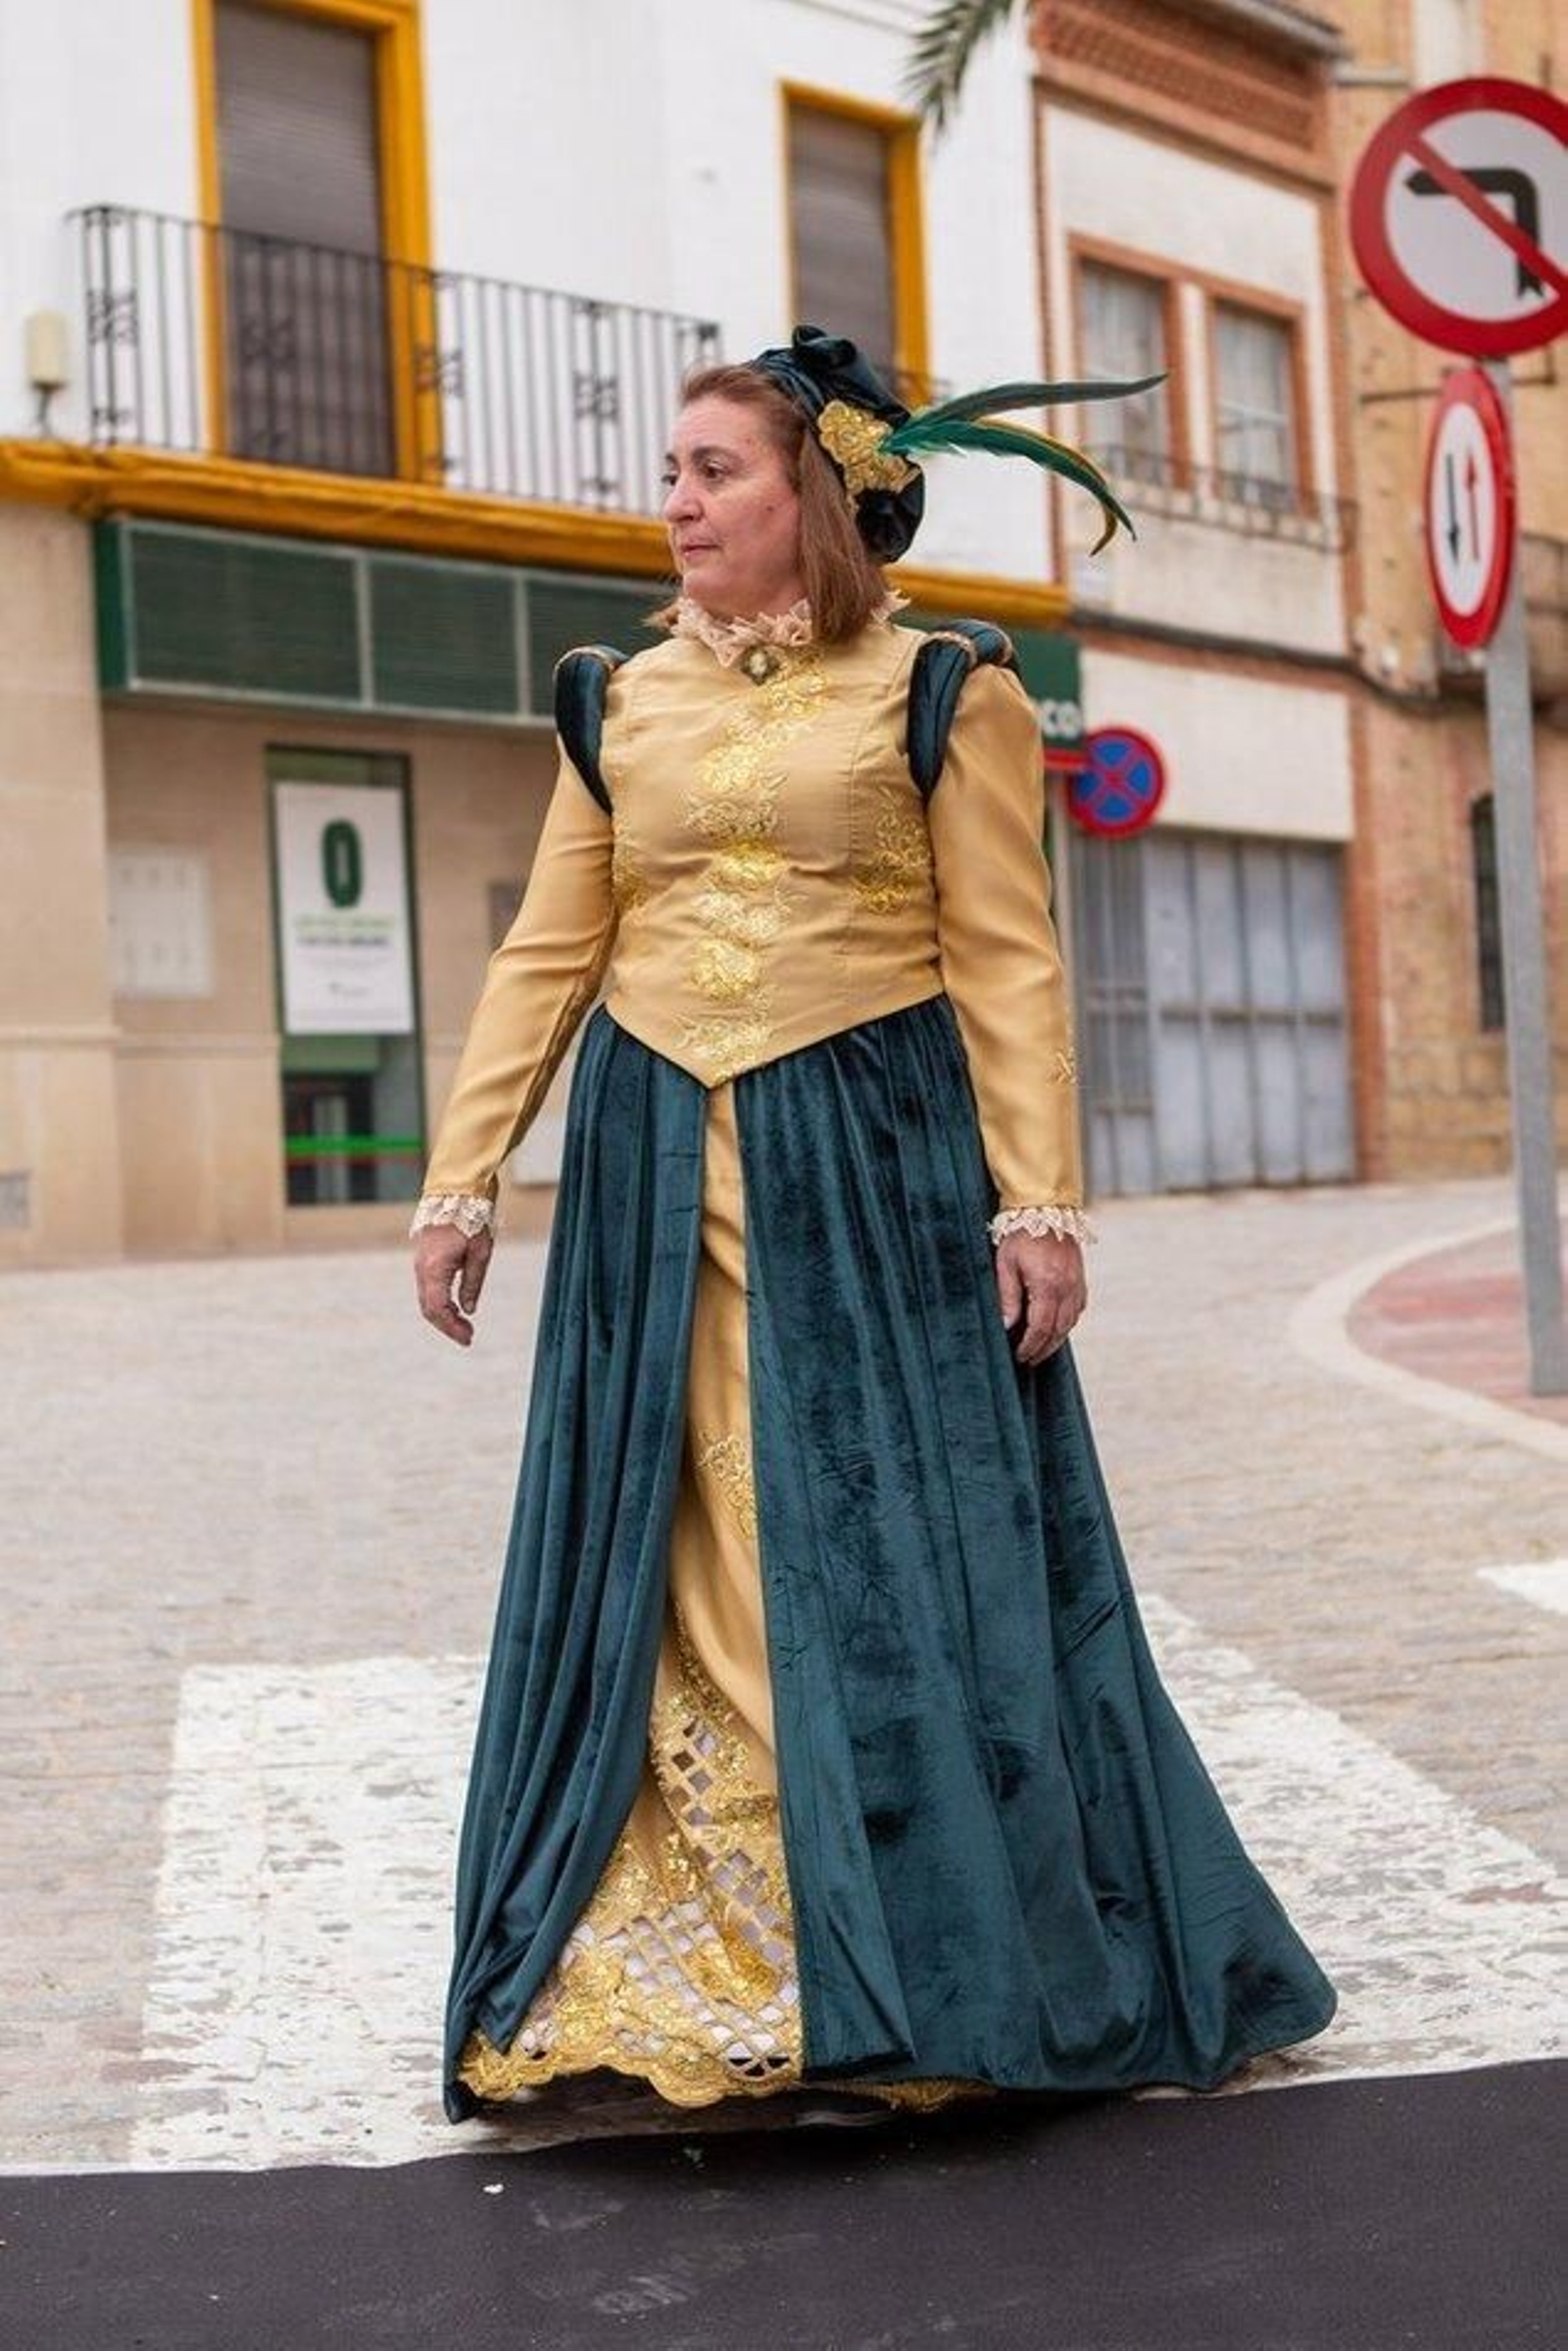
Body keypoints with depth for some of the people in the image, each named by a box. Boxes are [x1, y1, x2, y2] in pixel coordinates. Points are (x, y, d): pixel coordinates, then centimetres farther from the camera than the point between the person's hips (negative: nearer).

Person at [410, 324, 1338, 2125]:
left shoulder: (938, 691, 1)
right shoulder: (618, 703, 12)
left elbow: (1007, 961, -3)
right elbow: (546, 956, 10)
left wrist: (1040, 1196, -11)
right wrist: (463, 1173, 3)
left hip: (875, 1164, -4)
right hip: (658, 1173, 4)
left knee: (900, 1564, -1)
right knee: (659, 1572, 5)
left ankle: (932, 1975, 13)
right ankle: (672, 1975, 16)